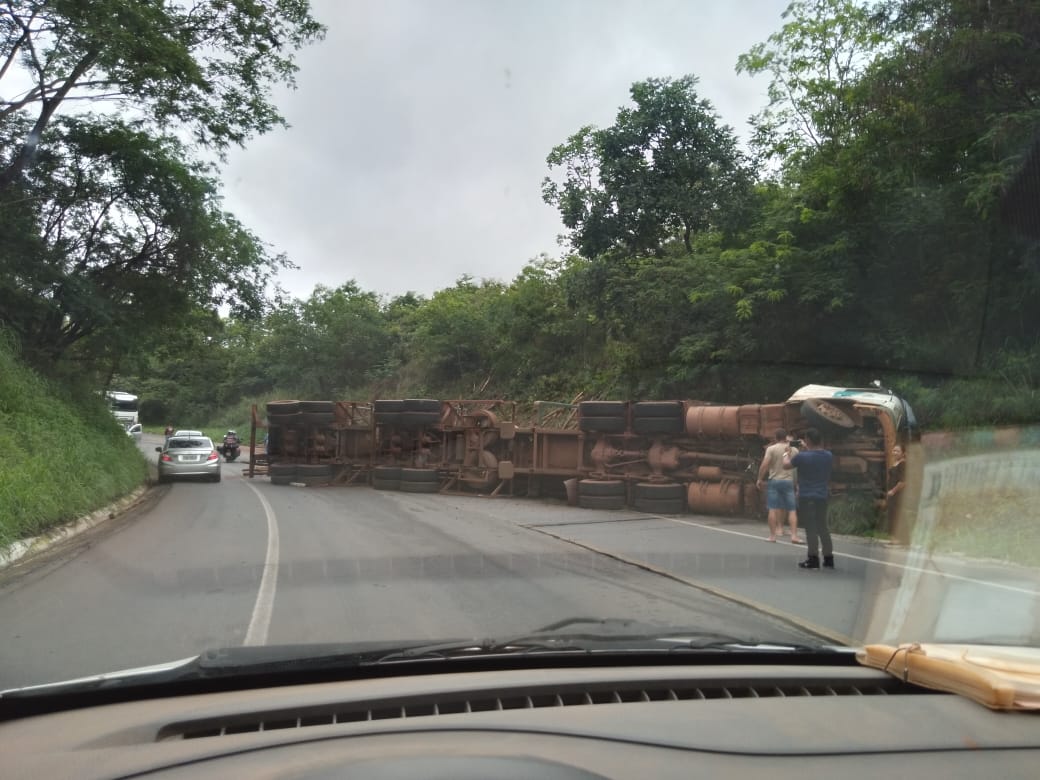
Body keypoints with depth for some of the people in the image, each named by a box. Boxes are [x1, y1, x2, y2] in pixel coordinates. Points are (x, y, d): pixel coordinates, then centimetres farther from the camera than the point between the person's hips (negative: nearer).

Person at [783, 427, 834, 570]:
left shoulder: (802, 456, -16)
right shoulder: (829, 456, 1)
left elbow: (786, 465, 0)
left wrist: (787, 453, 18)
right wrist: (809, 449, 26)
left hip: (807, 497, -5)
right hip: (822, 496, 5)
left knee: (811, 528, -1)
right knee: (823, 527, 14)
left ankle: (813, 559, 1)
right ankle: (828, 558, 17)